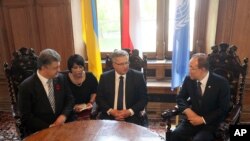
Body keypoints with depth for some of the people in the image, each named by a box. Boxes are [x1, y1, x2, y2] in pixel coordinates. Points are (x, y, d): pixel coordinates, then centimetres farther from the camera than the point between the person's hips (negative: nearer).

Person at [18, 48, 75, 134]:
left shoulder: (61, 78, -1)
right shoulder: (26, 86, -11)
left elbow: (70, 99, 8)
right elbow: (26, 117, -8)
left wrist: (64, 115, -9)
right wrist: (49, 127, -15)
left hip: (63, 125, 3)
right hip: (41, 131, -3)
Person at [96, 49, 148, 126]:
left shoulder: (138, 76, -2)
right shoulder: (105, 77, 2)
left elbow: (143, 99, -1)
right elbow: (99, 98, 4)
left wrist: (130, 111, -14)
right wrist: (110, 111, -11)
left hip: (131, 116, 0)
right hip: (109, 115, 1)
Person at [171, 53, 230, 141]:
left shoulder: (221, 83, -13)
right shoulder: (189, 79, -4)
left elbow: (223, 109, -9)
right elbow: (180, 97, 8)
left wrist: (203, 119, -16)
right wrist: (188, 110, -12)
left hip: (211, 122, -3)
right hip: (194, 118, 3)